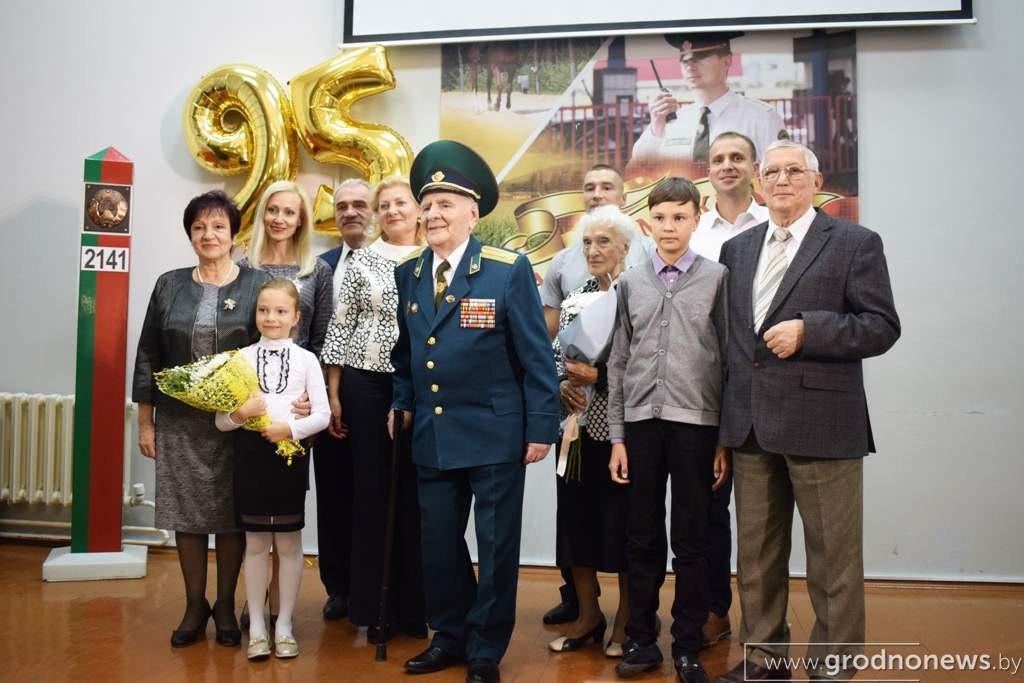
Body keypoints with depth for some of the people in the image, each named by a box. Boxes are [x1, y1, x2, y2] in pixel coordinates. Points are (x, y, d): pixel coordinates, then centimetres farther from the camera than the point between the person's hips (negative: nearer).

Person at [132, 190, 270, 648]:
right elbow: (148, 357, 8)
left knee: (232, 513, 6)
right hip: (179, 423, 2)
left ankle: (226, 604, 23)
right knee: (186, 511, 7)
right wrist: (146, 422, 5)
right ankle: (194, 605, 24)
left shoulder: (257, 285, 0)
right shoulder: (169, 286, 7)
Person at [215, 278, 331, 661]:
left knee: (289, 543, 9)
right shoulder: (241, 358, 2)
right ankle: (256, 627, 21)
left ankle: (284, 625, 21)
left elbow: (323, 414, -3)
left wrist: (291, 429, -18)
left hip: (290, 453, -1)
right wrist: (240, 414, -20)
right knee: (256, 543, 10)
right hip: (250, 454, 1)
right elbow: (220, 420, 0)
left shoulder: (306, 359, 0)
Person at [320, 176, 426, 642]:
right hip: (366, 382, 0)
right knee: (370, 490, 6)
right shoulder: (362, 260, 4)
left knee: (412, 494, 6)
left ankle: (411, 604, 20)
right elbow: (340, 327, 4)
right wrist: (333, 395, 0)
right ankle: (371, 606, 18)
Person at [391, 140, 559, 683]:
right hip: (431, 436, 5)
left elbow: (536, 354, -8)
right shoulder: (407, 275, 7)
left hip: (495, 435, -4)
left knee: (496, 547, 7)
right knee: (438, 543, 15)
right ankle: (449, 636, 35)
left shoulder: (509, 270, -8)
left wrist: (542, 427, -10)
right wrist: (402, 403, 8)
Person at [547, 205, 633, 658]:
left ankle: (626, 621, 23)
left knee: (622, 522, 5)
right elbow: (556, 358, 14)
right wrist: (563, 384, -5)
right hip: (578, 428, 5)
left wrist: (598, 375, -18)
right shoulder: (573, 299, 10)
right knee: (576, 518, 10)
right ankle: (587, 614, 27)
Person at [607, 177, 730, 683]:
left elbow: (729, 359, 1)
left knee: (692, 540, 6)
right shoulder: (630, 283, 9)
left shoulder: (717, 278, 2)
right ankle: (641, 639, 22)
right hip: (641, 420, 2)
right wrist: (617, 436, 5)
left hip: (695, 420, -2)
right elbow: (619, 362, 9)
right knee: (643, 536, 9)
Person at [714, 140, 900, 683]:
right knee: (756, 553, 15)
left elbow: (882, 326, -6)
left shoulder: (855, 244, 0)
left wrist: (808, 330, -19)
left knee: (833, 557, 4)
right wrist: (727, 417, 9)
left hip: (821, 425, -5)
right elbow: (729, 333, 14)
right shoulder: (736, 249, 14)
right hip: (751, 426, 5)